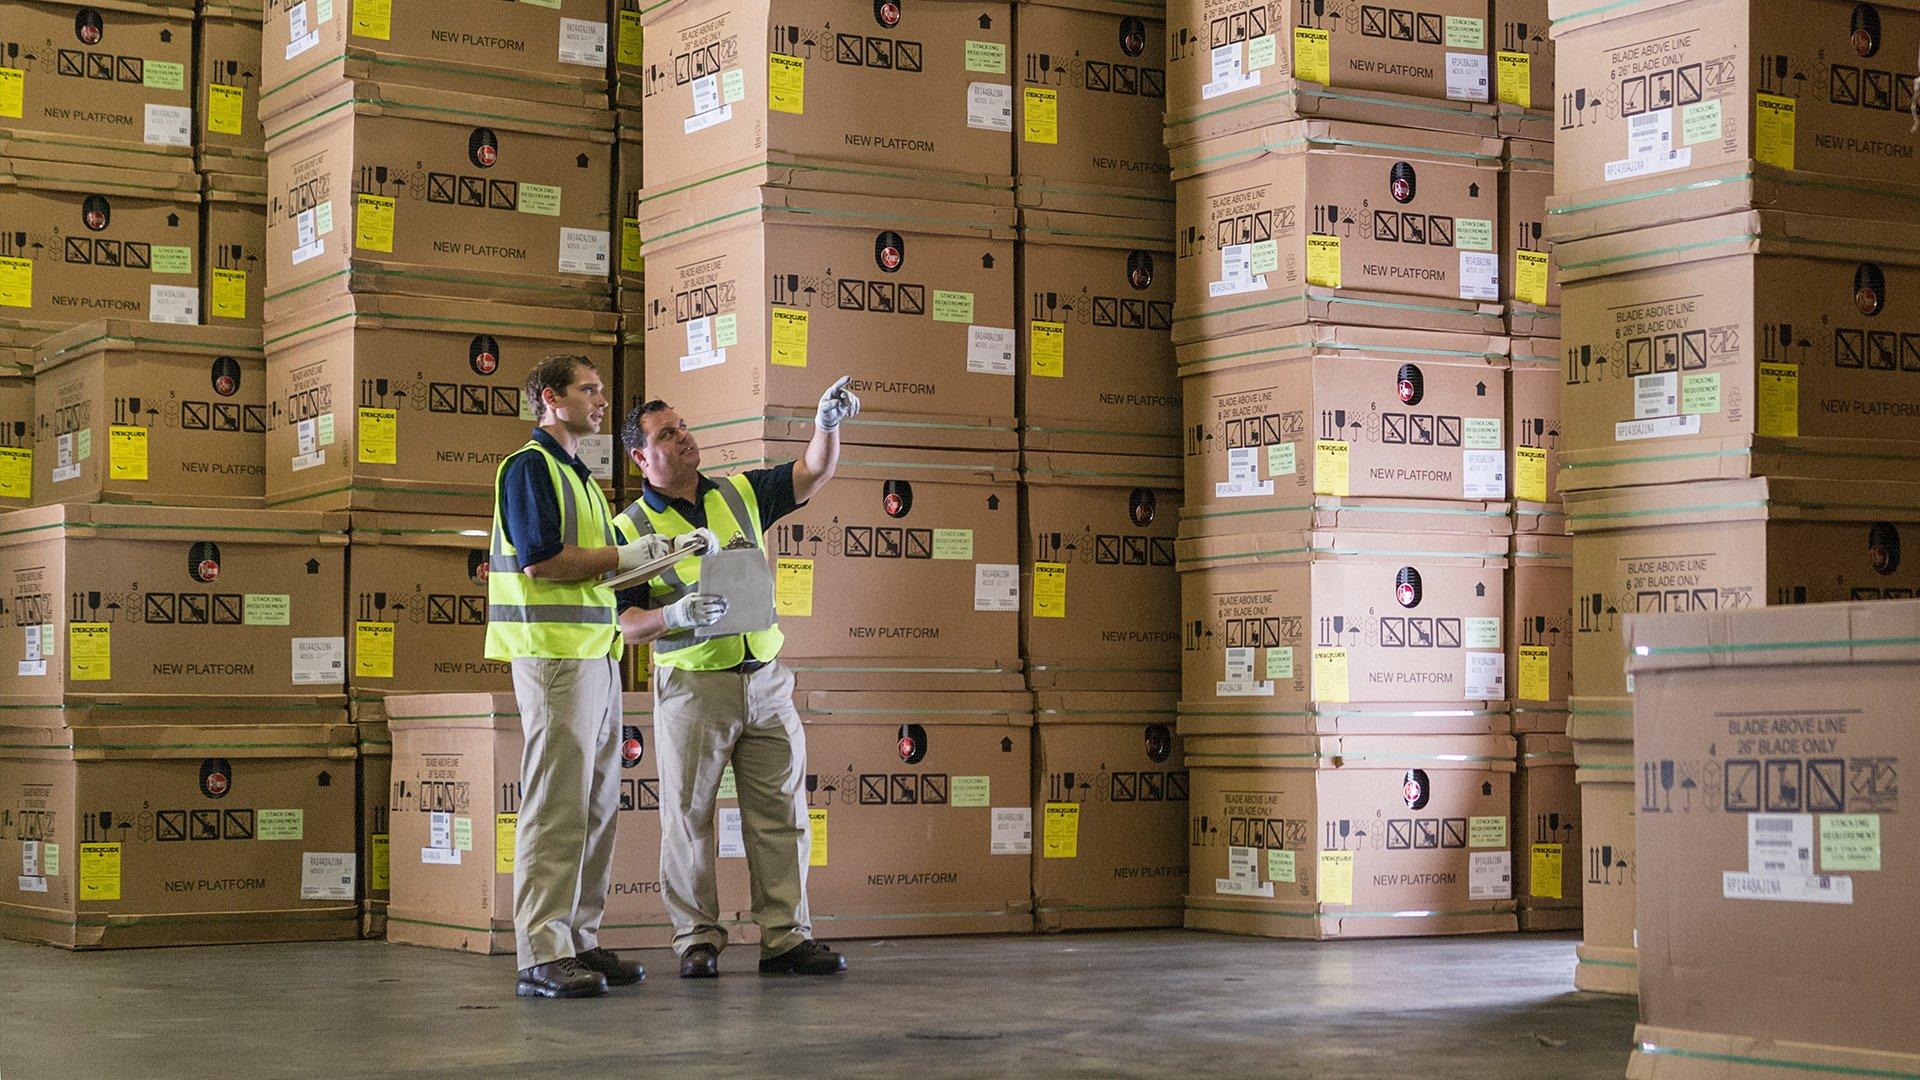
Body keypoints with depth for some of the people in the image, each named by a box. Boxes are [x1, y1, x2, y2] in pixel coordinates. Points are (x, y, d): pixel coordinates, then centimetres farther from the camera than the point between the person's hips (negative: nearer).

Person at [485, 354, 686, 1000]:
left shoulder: (577, 474, 23)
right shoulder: (530, 467, -7)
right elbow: (539, 560, -17)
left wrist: (643, 562, 12)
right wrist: (623, 556, -10)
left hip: (596, 653, 10)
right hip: (554, 653, -10)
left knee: (596, 806, 9)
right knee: (556, 807, -11)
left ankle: (580, 941, 14)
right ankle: (542, 956, -10)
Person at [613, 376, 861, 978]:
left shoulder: (740, 494, 10)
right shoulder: (631, 529, -1)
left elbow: (814, 474, 5)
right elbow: (624, 623, -4)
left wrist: (828, 426, -15)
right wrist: (675, 616, -23)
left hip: (766, 677, 4)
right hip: (692, 685, -3)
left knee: (780, 813, 2)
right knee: (688, 815, 1)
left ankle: (785, 936, 7)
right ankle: (696, 939, 9)